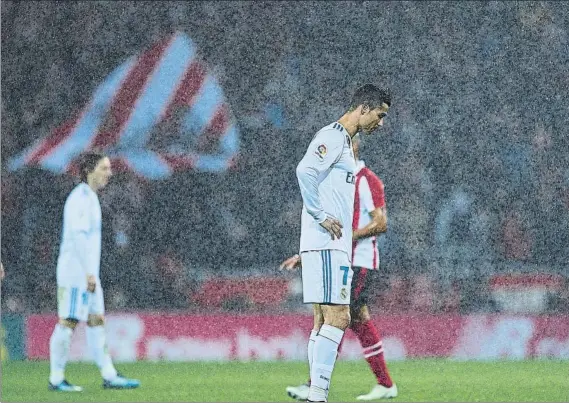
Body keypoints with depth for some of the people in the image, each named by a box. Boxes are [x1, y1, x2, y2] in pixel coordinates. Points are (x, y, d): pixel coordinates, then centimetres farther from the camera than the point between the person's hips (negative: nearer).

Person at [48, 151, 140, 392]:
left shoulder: (89, 198, 17)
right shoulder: (80, 198, -13)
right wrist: (89, 272, -25)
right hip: (75, 272, -10)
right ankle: (56, 379, -3)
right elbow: (78, 236, -22)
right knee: (68, 322, -7)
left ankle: (109, 376, 8)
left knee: (96, 322, 8)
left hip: (87, 274, 10)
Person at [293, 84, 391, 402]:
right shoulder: (332, 137, -9)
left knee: (325, 321, 8)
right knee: (337, 317, -15)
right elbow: (305, 171, -24)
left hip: (335, 246, 10)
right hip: (325, 244, -10)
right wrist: (321, 215, -20)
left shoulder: (345, 142, 22)